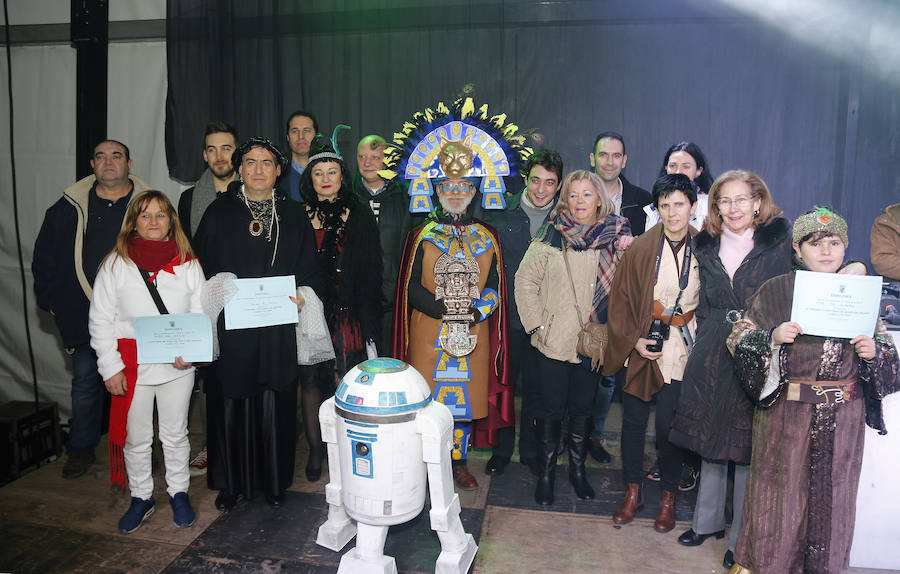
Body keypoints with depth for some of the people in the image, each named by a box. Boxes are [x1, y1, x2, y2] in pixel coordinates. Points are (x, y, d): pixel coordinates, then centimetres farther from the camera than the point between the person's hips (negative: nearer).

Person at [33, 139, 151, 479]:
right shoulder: (69, 207, 4)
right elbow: (44, 256, 12)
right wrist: (50, 299, 8)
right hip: (83, 314, 2)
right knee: (85, 381, 13)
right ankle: (81, 448, 29)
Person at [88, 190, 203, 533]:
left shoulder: (187, 264, 1)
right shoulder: (115, 264, -1)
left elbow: (202, 315, 4)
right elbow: (100, 320, 0)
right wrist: (110, 367, -6)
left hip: (177, 367, 1)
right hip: (131, 367, 0)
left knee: (176, 434, 14)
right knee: (135, 437, 11)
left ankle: (178, 493, 31)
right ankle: (141, 498, 30)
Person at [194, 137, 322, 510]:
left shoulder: (294, 216, 9)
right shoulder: (219, 213, 6)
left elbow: (311, 273, 10)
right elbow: (200, 269, 3)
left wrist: (301, 295, -8)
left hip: (278, 332, 1)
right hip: (230, 329, -1)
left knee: (275, 408, 5)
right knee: (231, 407, 4)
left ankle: (274, 482, 21)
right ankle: (231, 483, 21)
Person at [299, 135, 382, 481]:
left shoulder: (360, 216, 5)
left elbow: (370, 271, 3)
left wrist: (368, 319, -2)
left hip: (346, 312, -1)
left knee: (342, 382, -3)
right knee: (309, 379, 4)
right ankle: (315, 450, 19)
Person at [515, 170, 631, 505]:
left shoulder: (616, 237, 1)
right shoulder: (551, 238, -6)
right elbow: (525, 281, -4)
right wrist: (536, 324, -8)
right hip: (554, 340, -2)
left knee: (584, 408, 15)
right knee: (550, 409, 8)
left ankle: (577, 468, 34)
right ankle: (546, 473, 25)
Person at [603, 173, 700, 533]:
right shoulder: (641, 249, -3)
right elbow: (620, 299, 1)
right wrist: (633, 340, -7)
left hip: (682, 350, 0)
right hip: (642, 346, 1)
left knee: (668, 424, 2)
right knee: (633, 420, 8)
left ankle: (668, 497, 24)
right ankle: (633, 492, 28)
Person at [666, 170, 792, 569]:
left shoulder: (779, 242, -3)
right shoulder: (706, 246, 9)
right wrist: (706, 340, 11)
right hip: (712, 355, 4)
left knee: (748, 446, 3)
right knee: (710, 439, 14)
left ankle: (742, 537, 19)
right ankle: (708, 520, 31)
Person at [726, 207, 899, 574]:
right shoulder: (776, 290, -1)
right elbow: (739, 339, -2)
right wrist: (773, 337, -20)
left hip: (843, 417, 3)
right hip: (787, 412, -2)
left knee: (831, 493, 11)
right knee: (780, 491, 7)